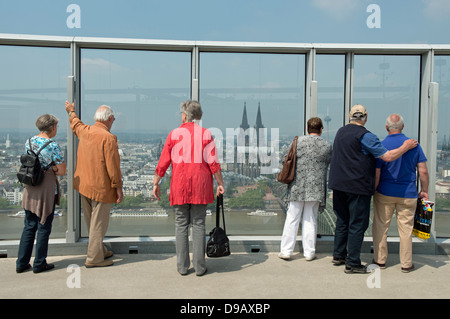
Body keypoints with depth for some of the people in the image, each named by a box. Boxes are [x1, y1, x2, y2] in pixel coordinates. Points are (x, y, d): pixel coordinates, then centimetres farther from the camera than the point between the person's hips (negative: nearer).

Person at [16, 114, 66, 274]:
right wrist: (52, 169, 4)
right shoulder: (53, 146, -16)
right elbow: (62, 171, -13)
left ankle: (22, 263, 22)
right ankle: (39, 264, 16)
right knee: (43, 227, 6)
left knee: (29, 226, 15)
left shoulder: (29, 141, 4)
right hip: (47, 188, -6)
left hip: (30, 188, 6)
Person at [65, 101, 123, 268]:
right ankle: (94, 258, 10)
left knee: (91, 222, 19)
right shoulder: (108, 138, -19)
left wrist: (72, 112, 50)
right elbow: (112, 166, -20)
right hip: (100, 188, -8)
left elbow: (75, 124, 30)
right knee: (98, 224, 2)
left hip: (84, 185, 8)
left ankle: (100, 251, 35)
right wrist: (118, 187, -11)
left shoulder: (84, 131, 4)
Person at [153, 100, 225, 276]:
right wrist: (220, 183, 2)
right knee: (198, 224, 6)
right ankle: (199, 266, 11)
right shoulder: (206, 134, 1)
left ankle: (182, 266, 12)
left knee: (181, 224, 8)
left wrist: (156, 183, 10)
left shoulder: (174, 134, 1)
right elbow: (214, 163, -4)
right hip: (201, 185, 0)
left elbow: (163, 163, 2)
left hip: (180, 185, 0)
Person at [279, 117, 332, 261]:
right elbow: (328, 163, 8)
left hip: (297, 187, -1)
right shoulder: (327, 146, -1)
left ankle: (286, 251, 12)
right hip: (316, 188, 1)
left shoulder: (298, 141, -4)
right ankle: (309, 252, 17)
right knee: (310, 220, 10)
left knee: (292, 218, 7)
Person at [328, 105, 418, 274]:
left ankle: (338, 255, 25)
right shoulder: (365, 136, -13)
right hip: (358, 186, -7)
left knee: (342, 221, 17)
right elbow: (388, 156, -15)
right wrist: (406, 147, 0)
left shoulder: (340, 132, 10)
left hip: (338, 185, 7)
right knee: (357, 224, 1)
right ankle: (352, 263, 5)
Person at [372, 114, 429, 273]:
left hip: (385, 194, -2)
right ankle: (406, 264, 17)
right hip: (408, 195, 2)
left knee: (380, 227, 10)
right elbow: (423, 171, -2)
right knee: (406, 229, 10)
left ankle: (380, 260, 18)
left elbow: (376, 175, -12)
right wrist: (424, 191, 10)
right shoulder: (414, 145, -2)